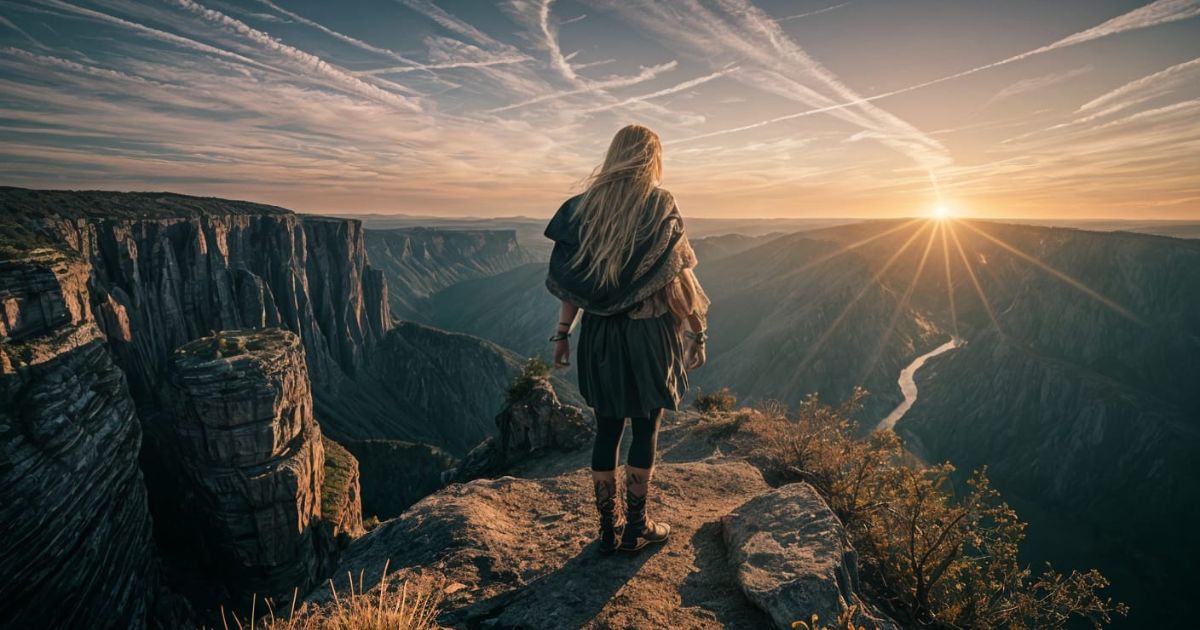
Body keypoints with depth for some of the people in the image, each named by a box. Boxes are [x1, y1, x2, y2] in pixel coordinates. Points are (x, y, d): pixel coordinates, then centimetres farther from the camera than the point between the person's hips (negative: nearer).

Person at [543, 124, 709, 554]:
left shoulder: (586, 206, 3)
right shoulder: (660, 206, -8)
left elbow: (570, 278, 0)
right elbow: (677, 277, -9)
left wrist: (562, 332, 6)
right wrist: (695, 328, 2)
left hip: (599, 333, 4)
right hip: (648, 333, -3)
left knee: (606, 430, 13)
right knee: (645, 430, 12)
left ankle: (608, 531, 26)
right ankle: (636, 528, 25)